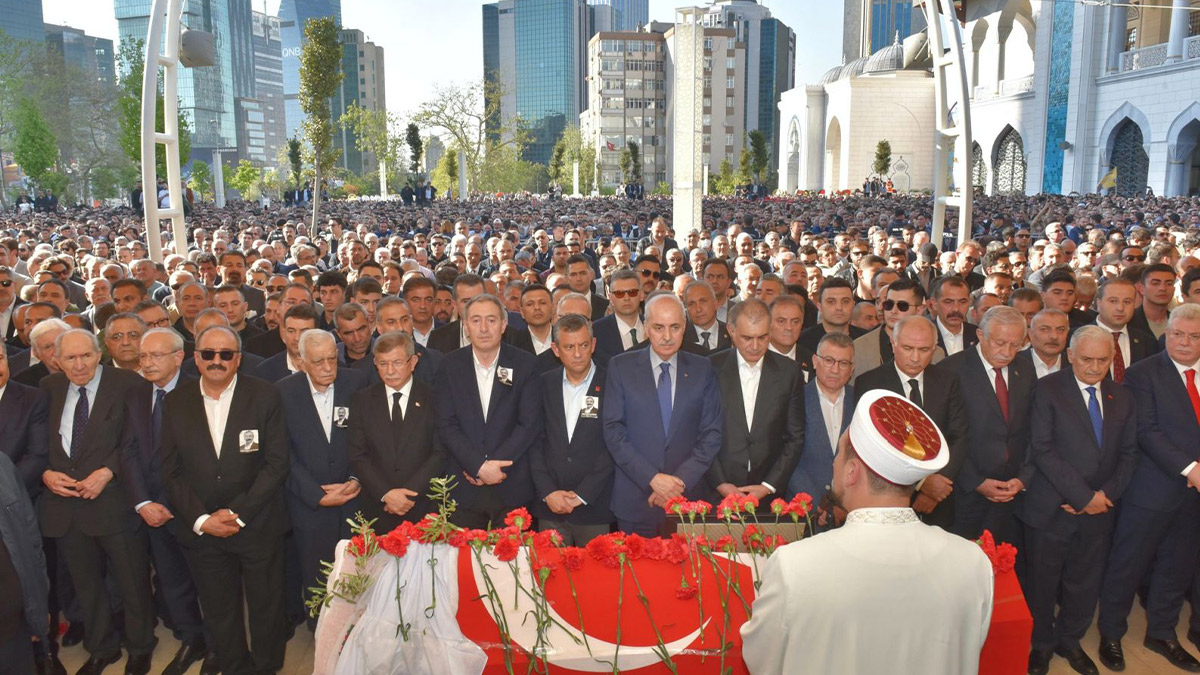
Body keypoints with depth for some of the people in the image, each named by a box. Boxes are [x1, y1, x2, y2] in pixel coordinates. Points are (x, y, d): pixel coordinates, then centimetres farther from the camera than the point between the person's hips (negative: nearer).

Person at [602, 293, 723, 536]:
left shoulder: (702, 369, 3)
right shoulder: (621, 367, 0)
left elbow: (712, 434, 1)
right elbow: (613, 431, -5)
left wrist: (681, 480, -11)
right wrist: (652, 478, -13)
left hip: (688, 497, 1)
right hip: (635, 501, -1)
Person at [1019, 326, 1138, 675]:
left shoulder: (1122, 397, 8)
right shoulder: (1048, 389, -9)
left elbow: (1128, 453, 9)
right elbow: (1042, 449, -15)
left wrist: (1106, 494, -7)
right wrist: (1084, 497, -16)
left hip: (1099, 510, 4)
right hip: (1051, 509, -4)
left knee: (1085, 582, 15)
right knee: (1042, 581, 9)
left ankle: (1070, 640, 37)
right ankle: (1042, 643, 30)